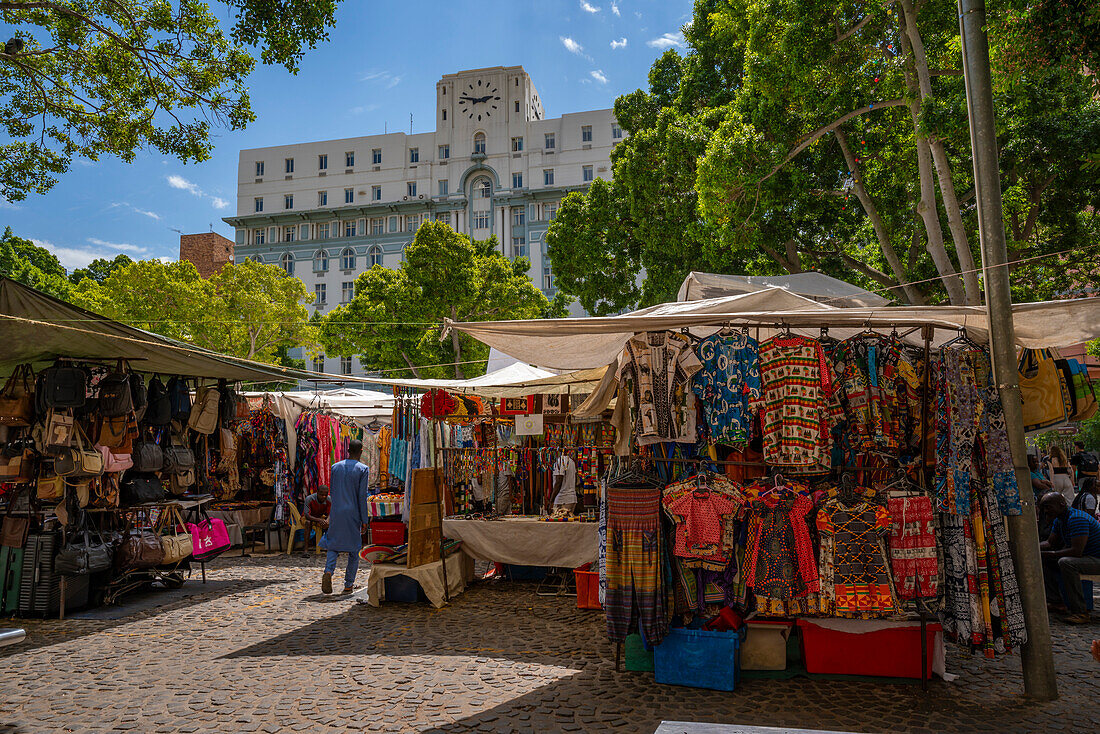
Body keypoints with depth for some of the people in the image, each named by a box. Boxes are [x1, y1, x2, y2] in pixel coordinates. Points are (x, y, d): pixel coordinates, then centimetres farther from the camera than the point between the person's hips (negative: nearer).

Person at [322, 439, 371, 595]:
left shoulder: (335, 467, 7)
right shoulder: (363, 469, -6)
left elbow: (332, 491, 12)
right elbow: (362, 496, -10)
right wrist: (364, 520, -5)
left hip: (336, 512, 3)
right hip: (353, 514, -3)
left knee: (334, 545, 10)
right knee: (354, 549, 8)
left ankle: (328, 571, -17)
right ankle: (349, 584, 10)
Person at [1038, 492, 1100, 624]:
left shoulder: (1077, 518, -25)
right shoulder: (1059, 520, 7)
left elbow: (1076, 551, -32)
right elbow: (1050, 543, 11)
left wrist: (1047, 554, -26)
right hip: (1084, 557, 10)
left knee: (1066, 562, -35)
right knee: (1043, 560, 9)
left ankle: (1080, 612, -30)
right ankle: (1054, 600, 9)